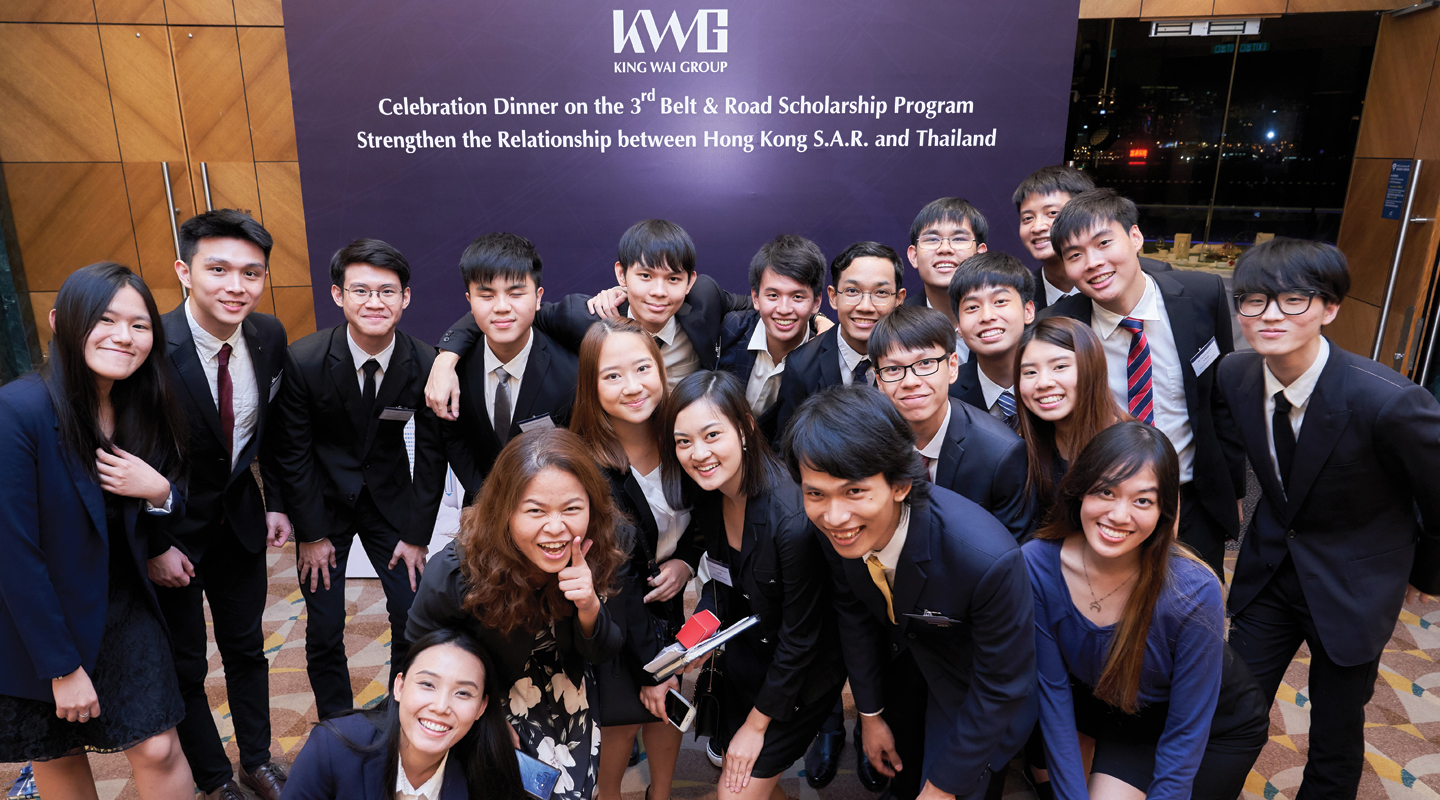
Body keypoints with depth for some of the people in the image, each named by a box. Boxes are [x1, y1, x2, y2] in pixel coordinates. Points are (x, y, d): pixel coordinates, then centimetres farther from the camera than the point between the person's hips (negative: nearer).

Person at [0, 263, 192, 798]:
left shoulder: (144, 408, -5)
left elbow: (171, 517, 7)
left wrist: (159, 491, -18)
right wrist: (63, 667, -17)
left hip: (125, 608, 4)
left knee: (157, 751, 4)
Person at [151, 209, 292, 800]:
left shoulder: (269, 336, -10)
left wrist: (276, 501, 2)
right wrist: (154, 546, -14)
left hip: (240, 519, 5)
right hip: (167, 531, -4)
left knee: (247, 648, 20)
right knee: (184, 667, 14)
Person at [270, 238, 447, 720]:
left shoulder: (426, 364, -18)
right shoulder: (303, 360, -21)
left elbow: (431, 454, -7)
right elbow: (292, 453, -10)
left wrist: (417, 534, -5)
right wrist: (312, 534, -7)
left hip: (390, 496, 1)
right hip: (323, 500, -1)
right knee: (324, 630, 3)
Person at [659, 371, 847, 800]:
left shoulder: (793, 519, -34)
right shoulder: (708, 495, -11)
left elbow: (799, 639, -23)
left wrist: (756, 724, -11)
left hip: (798, 678, -6)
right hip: (742, 655, 6)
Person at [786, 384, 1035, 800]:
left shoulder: (990, 560, -43)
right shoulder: (834, 523, -26)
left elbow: (1002, 688, -27)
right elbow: (853, 609, -6)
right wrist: (870, 713, 4)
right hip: (902, 660, 5)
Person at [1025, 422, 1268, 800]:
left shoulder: (1194, 592, -33)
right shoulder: (1036, 565, -26)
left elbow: (1185, 733, -21)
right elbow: (1053, 689, -15)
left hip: (1217, 724, -2)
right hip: (1115, 713, 2)